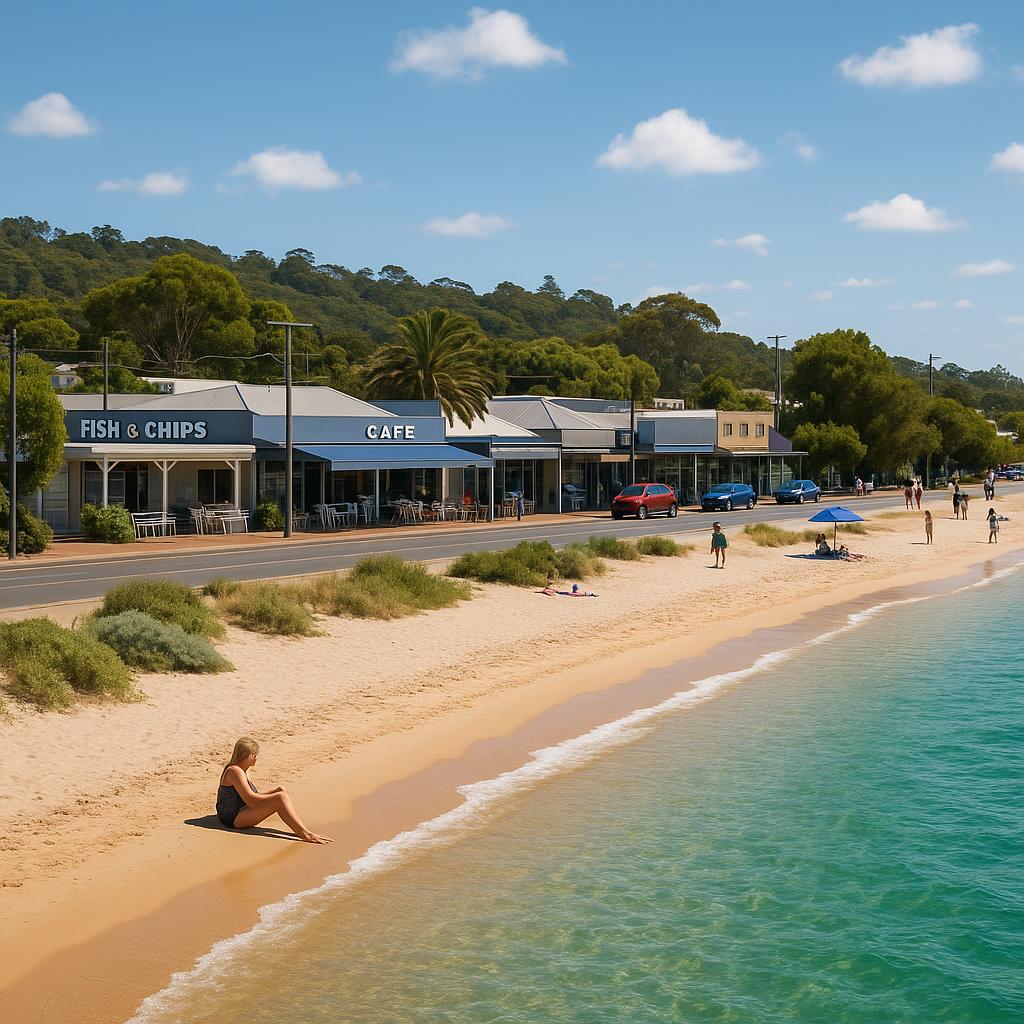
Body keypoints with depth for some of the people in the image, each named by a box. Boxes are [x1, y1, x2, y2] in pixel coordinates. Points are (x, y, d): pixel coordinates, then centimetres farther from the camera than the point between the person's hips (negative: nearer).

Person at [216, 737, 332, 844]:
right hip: (234, 819, -11)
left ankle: (302, 830, -10)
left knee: (280, 790, 2)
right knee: (280, 797, -24)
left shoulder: (241, 771, 17)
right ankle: (304, 834, -27)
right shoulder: (235, 771, -16)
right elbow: (250, 799, -23)